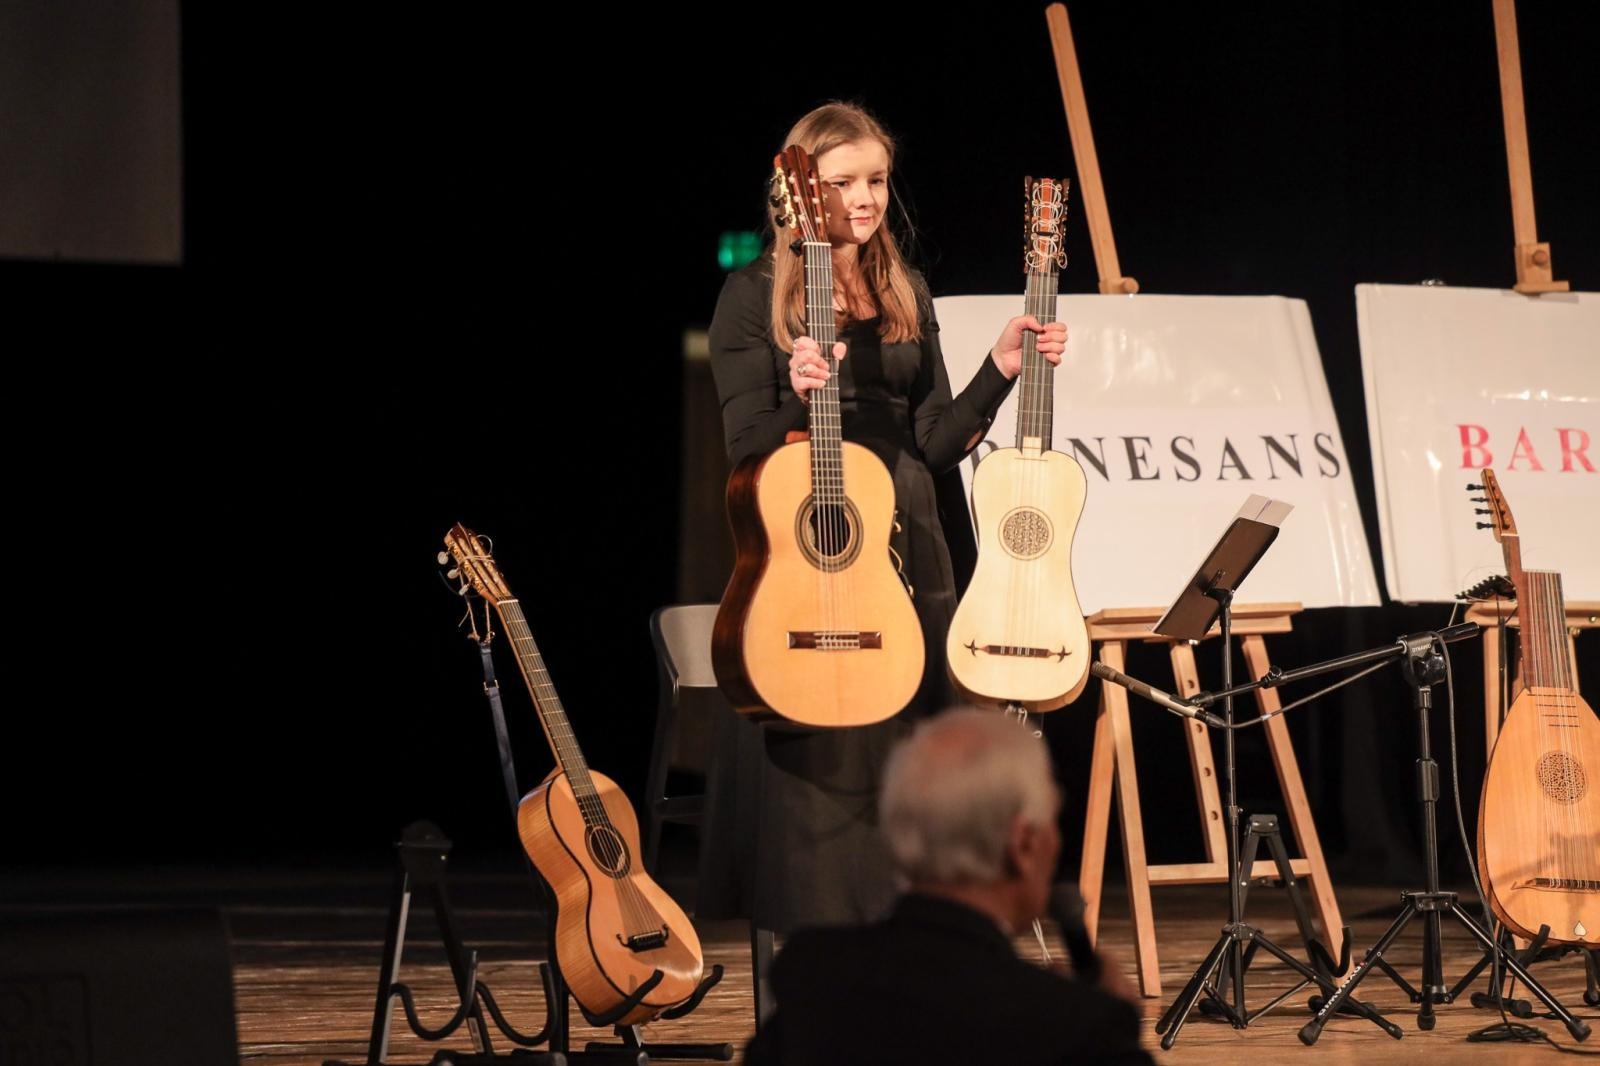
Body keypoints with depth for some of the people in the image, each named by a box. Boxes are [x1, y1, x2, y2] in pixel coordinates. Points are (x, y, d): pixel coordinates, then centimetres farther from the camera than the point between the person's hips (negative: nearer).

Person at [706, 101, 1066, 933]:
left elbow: (936, 442, 11)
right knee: (819, 773, -6)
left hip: (907, 552, 5)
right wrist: (800, 397, -26)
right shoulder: (755, 297, -2)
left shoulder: (906, 296, 13)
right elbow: (748, 450, -7)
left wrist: (1000, 370, -1)